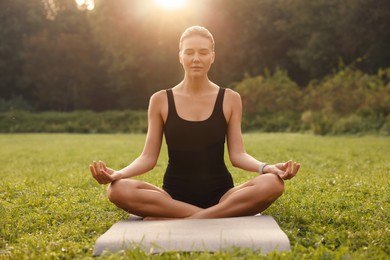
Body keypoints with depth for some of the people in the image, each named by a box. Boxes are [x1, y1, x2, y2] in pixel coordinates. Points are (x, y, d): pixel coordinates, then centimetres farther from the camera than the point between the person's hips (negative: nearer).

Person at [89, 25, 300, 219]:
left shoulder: (230, 99, 4)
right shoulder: (160, 100, 4)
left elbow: (237, 155, 0)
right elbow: (149, 157, 1)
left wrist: (266, 168, -20)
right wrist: (118, 173, -19)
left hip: (220, 195, 0)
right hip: (174, 195, 0)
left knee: (272, 183, -30)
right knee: (118, 190, -30)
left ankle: (171, 220, -27)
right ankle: (224, 215, -27)